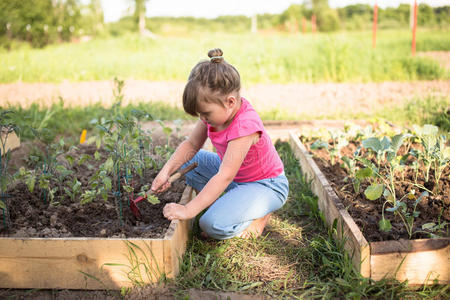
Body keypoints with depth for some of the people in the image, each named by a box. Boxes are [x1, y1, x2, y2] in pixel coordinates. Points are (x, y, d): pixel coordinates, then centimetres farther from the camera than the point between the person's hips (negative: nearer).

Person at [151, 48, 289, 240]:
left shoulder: (245, 126, -33)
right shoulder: (217, 111, -9)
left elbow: (224, 177, -35)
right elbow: (191, 145, 2)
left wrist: (188, 210, -36)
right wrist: (166, 171, -14)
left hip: (267, 186, -9)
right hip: (235, 174, 9)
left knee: (213, 225, -27)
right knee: (187, 161, -1)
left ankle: (260, 215, 0)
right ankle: (231, 204, 0)